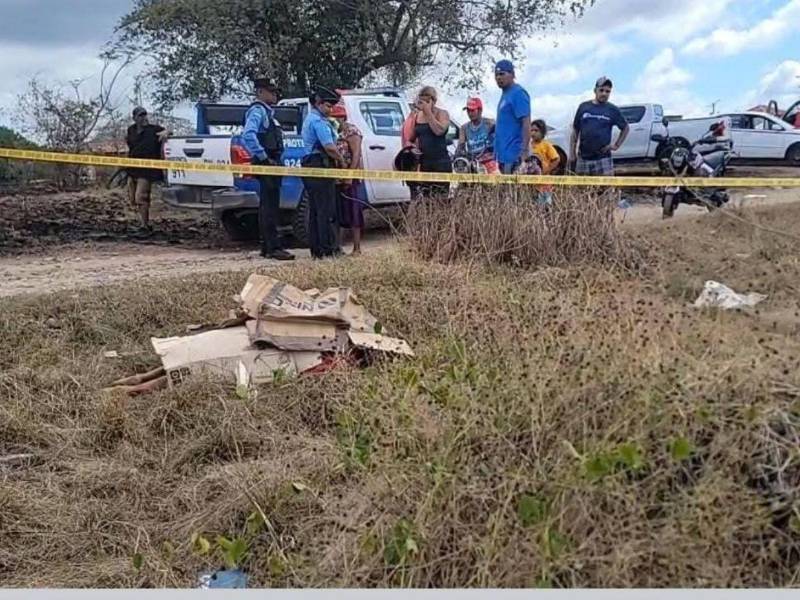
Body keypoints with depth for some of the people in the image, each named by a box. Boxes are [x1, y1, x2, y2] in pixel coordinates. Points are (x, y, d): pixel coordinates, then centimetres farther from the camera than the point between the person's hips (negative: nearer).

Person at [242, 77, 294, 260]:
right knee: (270, 207, -10)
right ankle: (274, 247, -10)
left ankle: (267, 247, 18)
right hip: (267, 166, -10)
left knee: (267, 207, 12)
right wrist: (263, 157, -23)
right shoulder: (257, 111, -11)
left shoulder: (267, 112, 20)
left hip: (271, 165, 10)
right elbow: (248, 135, -27)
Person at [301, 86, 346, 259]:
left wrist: (336, 160, 15)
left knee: (314, 210, 10)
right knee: (326, 210, -7)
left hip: (310, 168, 10)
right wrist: (342, 162, -7)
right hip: (321, 168, -10)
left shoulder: (309, 119, 21)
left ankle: (316, 249, 13)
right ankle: (329, 249, -5)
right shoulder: (319, 121, -12)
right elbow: (329, 147, -21)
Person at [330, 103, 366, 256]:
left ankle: (357, 248, 2)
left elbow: (356, 154, -13)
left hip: (351, 179, -7)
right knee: (337, 214, 9)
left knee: (354, 213, -2)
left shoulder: (351, 130, -6)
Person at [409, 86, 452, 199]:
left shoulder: (442, 114, 0)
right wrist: (411, 146, -1)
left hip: (440, 164, -5)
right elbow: (410, 139, 21)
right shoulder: (417, 116, 13)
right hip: (423, 163, 5)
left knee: (439, 200, -13)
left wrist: (429, 113, -14)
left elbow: (439, 130, -21)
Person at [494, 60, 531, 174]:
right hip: (504, 154, 10)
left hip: (514, 155, -10)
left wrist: (524, 151, -25)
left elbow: (526, 123, -18)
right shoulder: (505, 94, 17)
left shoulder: (518, 93, -11)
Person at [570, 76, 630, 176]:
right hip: (583, 158, 1)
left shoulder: (612, 110, 4)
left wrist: (617, 145, 5)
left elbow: (626, 128, 15)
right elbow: (575, 131, 9)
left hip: (603, 158, -1)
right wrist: (572, 152, 3)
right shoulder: (583, 107, 5)